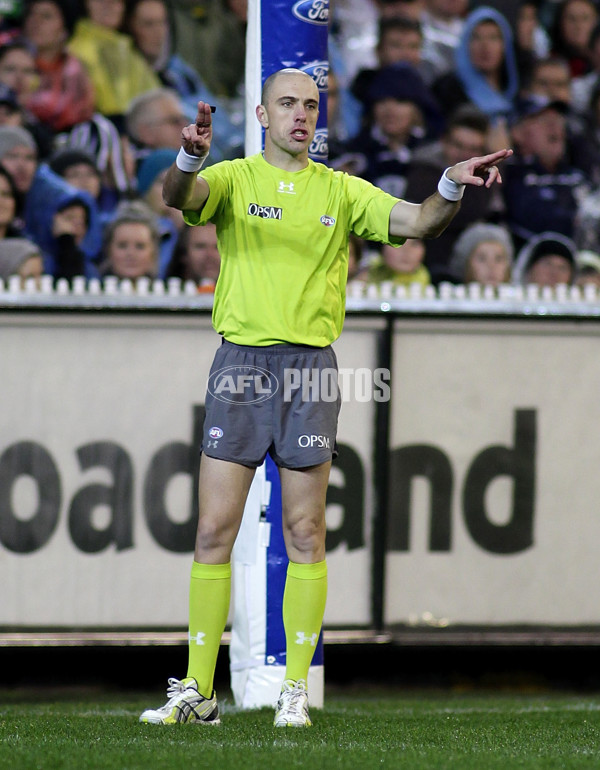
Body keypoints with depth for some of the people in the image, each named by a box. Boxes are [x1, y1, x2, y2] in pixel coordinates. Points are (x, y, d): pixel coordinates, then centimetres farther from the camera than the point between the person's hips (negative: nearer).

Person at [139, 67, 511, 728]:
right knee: (214, 530, -2)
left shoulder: (341, 191, 9)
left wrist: (452, 185, -22)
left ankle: (295, 691, 7)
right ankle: (197, 691, 4)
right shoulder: (234, 178, 3)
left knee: (305, 536, 1)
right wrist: (189, 157, -41)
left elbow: (418, 222, -1)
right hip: (240, 363, -1)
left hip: (311, 367, 1)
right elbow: (178, 195, -18)